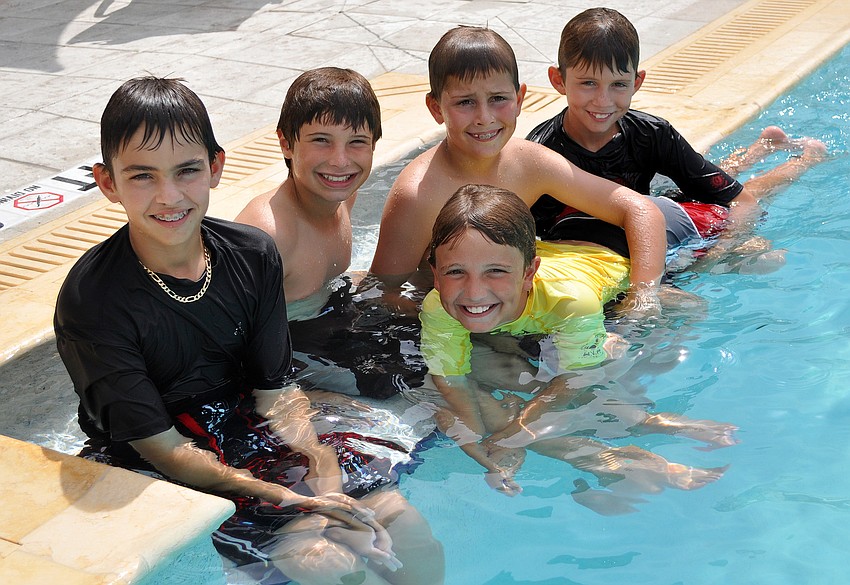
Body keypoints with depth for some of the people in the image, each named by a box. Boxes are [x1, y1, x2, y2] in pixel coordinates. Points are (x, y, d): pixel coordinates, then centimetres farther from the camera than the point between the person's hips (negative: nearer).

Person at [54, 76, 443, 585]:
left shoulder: (254, 255, -6)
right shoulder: (90, 301, -21)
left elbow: (276, 393, -3)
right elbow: (161, 447, -19)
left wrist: (327, 487, -19)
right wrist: (290, 501, -24)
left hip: (250, 431, 5)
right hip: (160, 475, -5)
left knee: (409, 532, -6)